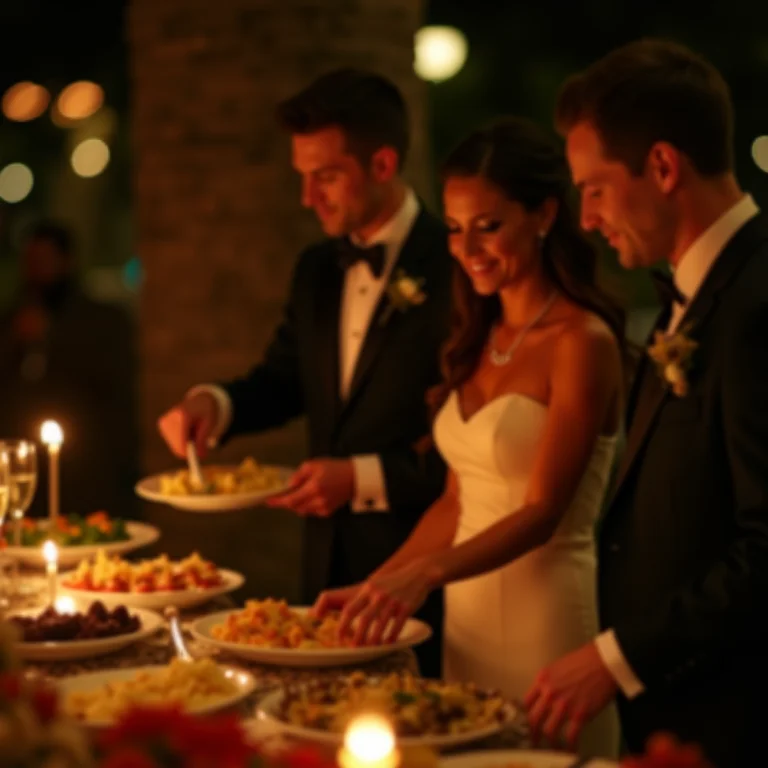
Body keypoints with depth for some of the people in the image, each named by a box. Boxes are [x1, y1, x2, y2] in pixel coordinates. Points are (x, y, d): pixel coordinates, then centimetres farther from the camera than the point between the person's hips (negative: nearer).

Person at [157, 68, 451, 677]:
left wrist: (363, 478, -18)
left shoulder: (455, 270, -15)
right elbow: (283, 381, 20)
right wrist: (214, 404, -1)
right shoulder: (317, 270, 9)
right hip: (329, 565, 7)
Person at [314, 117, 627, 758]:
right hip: (468, 615, 7)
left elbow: (542, 512, -18)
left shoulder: (583, 343, -12)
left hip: (547, 622, -7)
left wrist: (424, 573, -31)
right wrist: (375, 587, 2)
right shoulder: (479, 339, 11)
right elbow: (457, 502, 12)